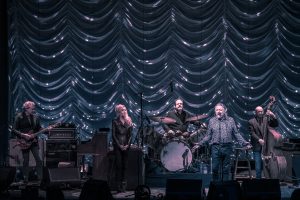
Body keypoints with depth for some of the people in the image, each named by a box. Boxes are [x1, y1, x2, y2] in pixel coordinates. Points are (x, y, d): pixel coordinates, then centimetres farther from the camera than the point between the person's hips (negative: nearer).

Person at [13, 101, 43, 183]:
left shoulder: (35, 117, 6)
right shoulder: (19, 117, -6)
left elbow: (39, 128, 10)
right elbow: (14, 130, -8)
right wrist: (23, 135, -19)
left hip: (34, 141, 3)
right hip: (24, 142, -3)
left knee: (38, 159, -4)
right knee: (26, 161, 3)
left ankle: (40, 178, 1)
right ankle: (26, 179, 14)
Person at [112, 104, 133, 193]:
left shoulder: (129, 121, 10)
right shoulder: (115, 122, 3)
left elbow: (130, 134, 7)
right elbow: (114, 135, -2)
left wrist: (127, 144, -7)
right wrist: (119, 145, -10)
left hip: (126, 146, 3)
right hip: (117, 145, -2)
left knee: (124, 165, 1)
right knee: (118, 165, -7)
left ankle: (123, 185, 3)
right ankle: (119, 186, -8)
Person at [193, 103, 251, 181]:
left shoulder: (230, 120, 8)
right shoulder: (211, 121, 9)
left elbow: (236, 134, 9)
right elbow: (208, 136, 10)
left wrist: (245, 143, -1)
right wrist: (199, 144, 0)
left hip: (227, 147, 0)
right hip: (215, 148, 0)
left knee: (226, 169, 4)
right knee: (215, 168, -3)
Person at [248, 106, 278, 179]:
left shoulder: (266, 119, 10)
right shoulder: (251, 122, 2)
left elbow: (275, 125, 5)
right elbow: (252, 133, -6)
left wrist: (273, 116, -11)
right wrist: (259, 139, -21)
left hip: (266, 147, 2)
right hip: (257, 148, -2)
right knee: (258, 167, -2)